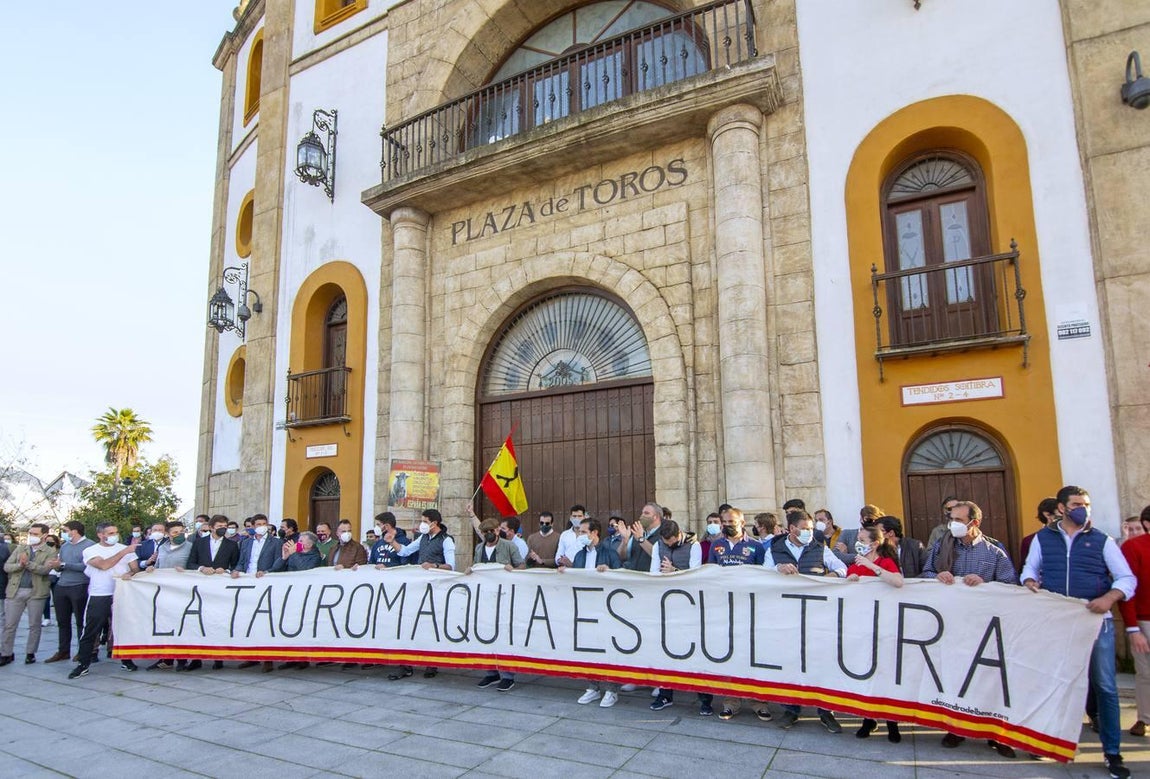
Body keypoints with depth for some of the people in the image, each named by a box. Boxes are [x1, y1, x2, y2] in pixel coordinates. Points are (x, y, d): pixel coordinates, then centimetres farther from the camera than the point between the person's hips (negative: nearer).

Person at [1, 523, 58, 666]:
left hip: (36, 592, -3)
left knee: (34, 625, 5)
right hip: (15, 591, 3)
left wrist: (27, 563, -25)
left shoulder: (50, 552, -1)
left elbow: (45, 570, -15)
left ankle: (30, 653, 17)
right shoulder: (20, 548, 11)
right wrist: (19, 565, -16)